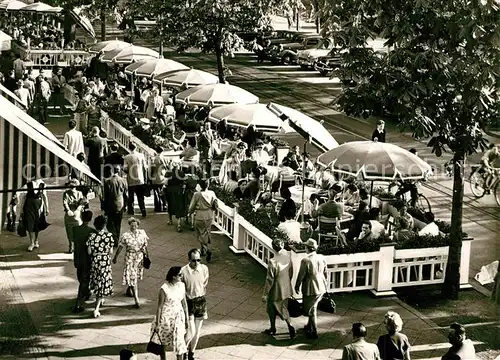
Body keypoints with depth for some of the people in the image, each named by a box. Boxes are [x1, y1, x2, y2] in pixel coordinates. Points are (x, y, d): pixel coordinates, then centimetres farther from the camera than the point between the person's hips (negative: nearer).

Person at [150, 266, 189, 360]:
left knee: (179, 342, 1)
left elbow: (184, 303, 5)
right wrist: (157, 323, -10)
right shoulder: (164, 289, -21)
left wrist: (187, 319, 10)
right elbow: (159, 306, -14)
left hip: (178, 316, 3)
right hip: (166, 316, -3)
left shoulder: (181, 286, -6)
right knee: (162, 342, 16)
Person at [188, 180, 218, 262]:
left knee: (201, 233, 6)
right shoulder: (212, 193, -9)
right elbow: (215, 205, 0)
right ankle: (204, 249, 33)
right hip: (209, 216, 4)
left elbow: (192, 206, -8)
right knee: (207, 232, 21)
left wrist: (190, 212, 13)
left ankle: (207, 249, -11)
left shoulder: (197, 195, -19)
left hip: (200, 216, -4)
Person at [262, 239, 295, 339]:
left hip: (275, 290, -5)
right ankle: (290, 326, 8)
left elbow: (270, 280, -22)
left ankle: (273, 329, 33)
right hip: (286, 289, 5)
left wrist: (265, 294, -11)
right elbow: (291, 272, 5)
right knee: (284, 309, 21)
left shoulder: (272, 262, -29)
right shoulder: (287, 257, -10)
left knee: (272, 310, 18)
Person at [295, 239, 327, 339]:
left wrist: (297, 286, 2)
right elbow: (325, 273, 8)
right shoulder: (322, 258, -4)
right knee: (313, 307, 25)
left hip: (311, 288, -7)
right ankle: (309, 326, 40)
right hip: (321, 287, 7)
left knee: (311, 310, 7)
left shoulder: (305, 261, -22)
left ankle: (314, 332, 13)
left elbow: (301, 275, -14)